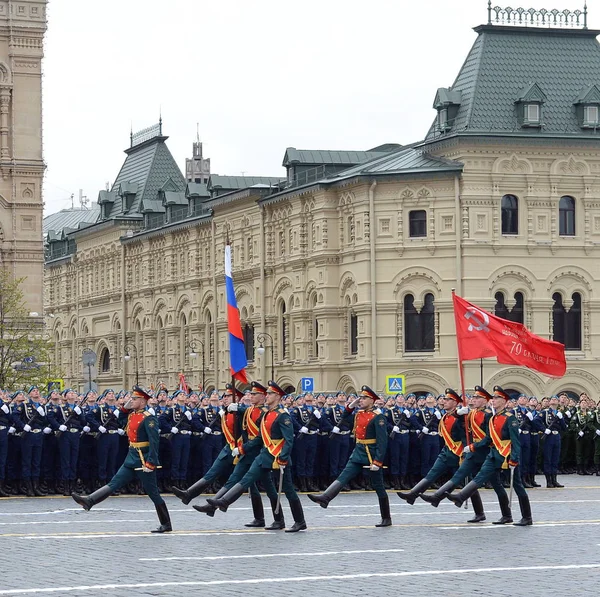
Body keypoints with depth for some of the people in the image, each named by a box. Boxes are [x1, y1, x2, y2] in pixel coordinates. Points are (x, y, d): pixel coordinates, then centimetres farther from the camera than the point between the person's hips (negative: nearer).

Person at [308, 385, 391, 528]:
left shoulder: (378, 417, -15)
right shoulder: (359, 414, 8)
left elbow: (382, 441, -19)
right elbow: (344, 418, 27)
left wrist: (377, 462, -24)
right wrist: (350, 406, 8)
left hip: (372, 455, -7)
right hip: (358, 453, 7)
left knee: (378, 486, 2)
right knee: (343, 477, -8)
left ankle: (386, 519, 11)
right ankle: (325, 498, -22)